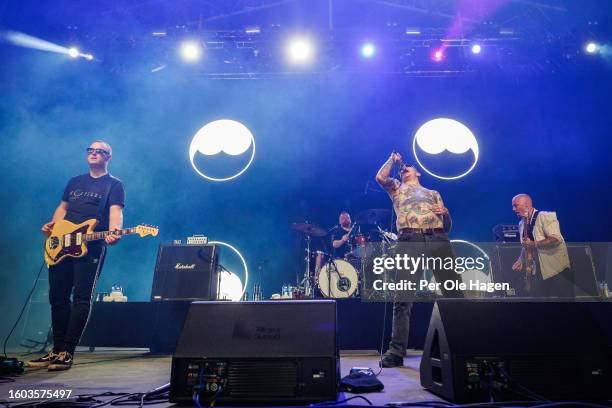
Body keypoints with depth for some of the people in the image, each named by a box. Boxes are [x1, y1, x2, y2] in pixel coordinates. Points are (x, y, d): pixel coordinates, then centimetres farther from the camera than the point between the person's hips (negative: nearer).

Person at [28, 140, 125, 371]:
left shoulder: (114, 185, 3)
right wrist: (52, 226, 5)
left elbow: (116, 212, -11)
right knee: (57, 297, 9)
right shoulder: (74, 182, 21)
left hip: (91, 248, -6)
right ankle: (57, 350, 21)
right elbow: (62, 208, 25)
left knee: (82, 298, -8)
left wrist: (113, 234, -30)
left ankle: (67, 353, -2)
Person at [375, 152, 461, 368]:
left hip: (438, 240, 2)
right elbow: (380, 177, 7)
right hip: (410, 241, -2)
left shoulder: (434, 193, 32)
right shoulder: (397, 189, 28)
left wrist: (446, 213, 4)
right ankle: (397, 350, -8)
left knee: (453, 292, -5)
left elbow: (448, 227, 26)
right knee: (402, 298, -9)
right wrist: (392, 159, 23)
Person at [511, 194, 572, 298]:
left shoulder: (545, 216, -13)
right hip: (537, 273, 7)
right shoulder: (522, 224, 9)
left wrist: (534, 244, -22)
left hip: (557, 271, -6)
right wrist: (520, 261, 2)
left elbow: (556, 239, -24)